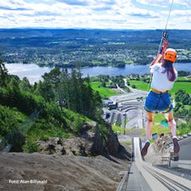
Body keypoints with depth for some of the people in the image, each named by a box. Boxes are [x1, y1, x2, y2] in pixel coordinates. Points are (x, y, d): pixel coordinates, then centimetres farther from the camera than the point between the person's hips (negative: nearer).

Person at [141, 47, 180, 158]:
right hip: (165, 99, 1)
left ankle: (148, 140, 5)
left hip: (152, 97, -1)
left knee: (150, 120, 25)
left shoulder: (157, 67, -14)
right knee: (171, 119, 29)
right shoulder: (175, 73, -7)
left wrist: (160, 54, 18)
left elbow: (152, 66, 10)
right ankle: (174, 137, 3)